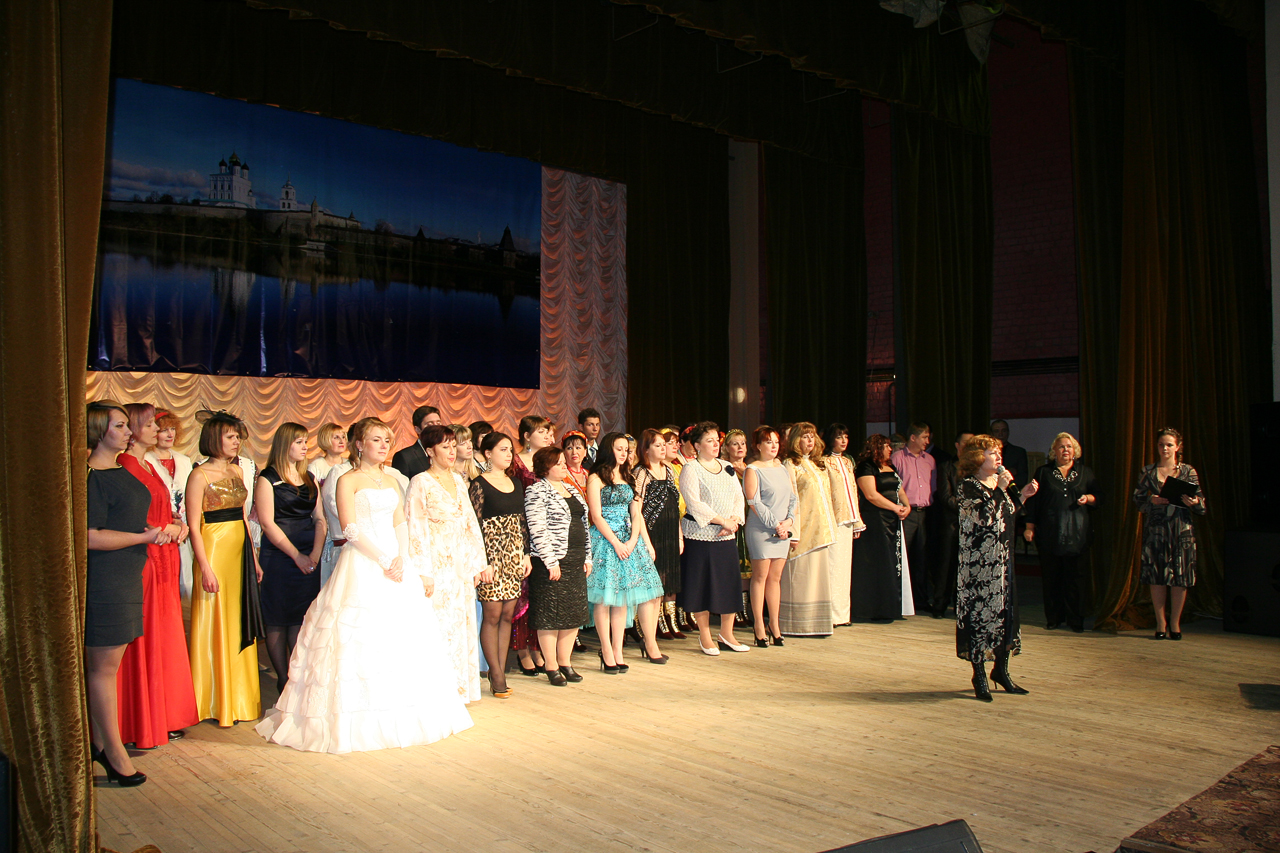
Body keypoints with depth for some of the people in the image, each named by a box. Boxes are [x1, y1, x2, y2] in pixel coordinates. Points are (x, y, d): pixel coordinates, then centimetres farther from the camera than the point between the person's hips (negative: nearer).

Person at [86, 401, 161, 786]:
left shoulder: (121, 471, 14)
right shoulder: (90, 477, -15)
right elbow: (91, 537, -20)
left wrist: (156, 530, 9)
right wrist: (145, 537, -13)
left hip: (128, 578, 9)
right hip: (103, 582, -9)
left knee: (102, 664, 15)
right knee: (104, 666, 0)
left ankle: (99, 742, 24)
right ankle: (114, 751, 7)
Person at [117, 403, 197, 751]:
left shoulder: (150, 466, 16)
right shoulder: (125, 466, -12)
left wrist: (177, 525, 4)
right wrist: (165, 530, -11)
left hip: (164, 563, 9)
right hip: (142, 562, -9)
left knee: (165, 640, 12)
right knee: (144, 643, -2)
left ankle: (165, 718, 21)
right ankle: (142, 725, 7)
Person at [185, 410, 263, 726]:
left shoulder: (237, 471, 11)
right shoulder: (200, 475, -9)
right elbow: (194, 526, -13)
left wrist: (254, 558, 13)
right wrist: (206, 568, -18)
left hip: (241, 552, 7)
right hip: (215, 552, -7)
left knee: (240, 625, 12)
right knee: (215, 626, 0)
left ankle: (239, 698, 22)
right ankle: (215, 703, 10)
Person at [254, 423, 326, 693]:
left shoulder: (309, 478, 14)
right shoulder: (268, 479, -2)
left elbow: (320, 519, 10)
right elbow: (267, 523, -9)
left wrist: (315, 554, -5)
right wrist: (297, 556, -10)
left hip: (309, 557, 5)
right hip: (278, 557, -4)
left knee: (302, 619, 5)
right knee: (278, 621, 2)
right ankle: (283, 680, 10)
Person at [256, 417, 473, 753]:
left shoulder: (391, 481, 17)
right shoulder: (348, 480, -2)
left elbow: (400, 524, 11)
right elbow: (350, 529, -11)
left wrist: (402, 559, -5)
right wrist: (383, 560, -15)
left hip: (396, 560, 6)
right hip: (362, 565, -6)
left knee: (404, 639, 6)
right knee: (359, 641, -7)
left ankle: (401, 717, 16)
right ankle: (359, 723, 1)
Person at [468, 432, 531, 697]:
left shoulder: (516, 483, 13)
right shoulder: (479, 484, -6)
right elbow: (475, 525, -10)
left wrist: (526, 554, 10)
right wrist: (482, 562, -15)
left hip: (514, 555, 6)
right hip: (491, 554, -6)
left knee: (508, 614, 7)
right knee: (492, 614, -2)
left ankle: (500, 671, 15)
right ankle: (496, 676, 6)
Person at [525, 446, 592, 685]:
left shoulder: (570, 490, 16)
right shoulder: (537, 491, -8)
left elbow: (583, 524, 19)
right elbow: (537, 530, -15)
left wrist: (587, 557, 14)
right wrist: (551, 562, -18)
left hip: (576, 561, 8)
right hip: (552, 562, -8)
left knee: (574, 613, 10)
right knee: (551, 615, -1)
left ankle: (565, 662, 20)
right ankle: (551, 666, 9)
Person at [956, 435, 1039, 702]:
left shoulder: (998, 482, 13)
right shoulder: (969, 485, -11)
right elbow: (984, 516, -25)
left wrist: (1022, 496, 10)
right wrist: (1000, 489, -20)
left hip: (1003, 559, 8)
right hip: (979, 561, -8)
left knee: (1005, 611, 10)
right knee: (980, 612, -2)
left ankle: (1001, 669, 23)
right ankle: (979, 674, 8)